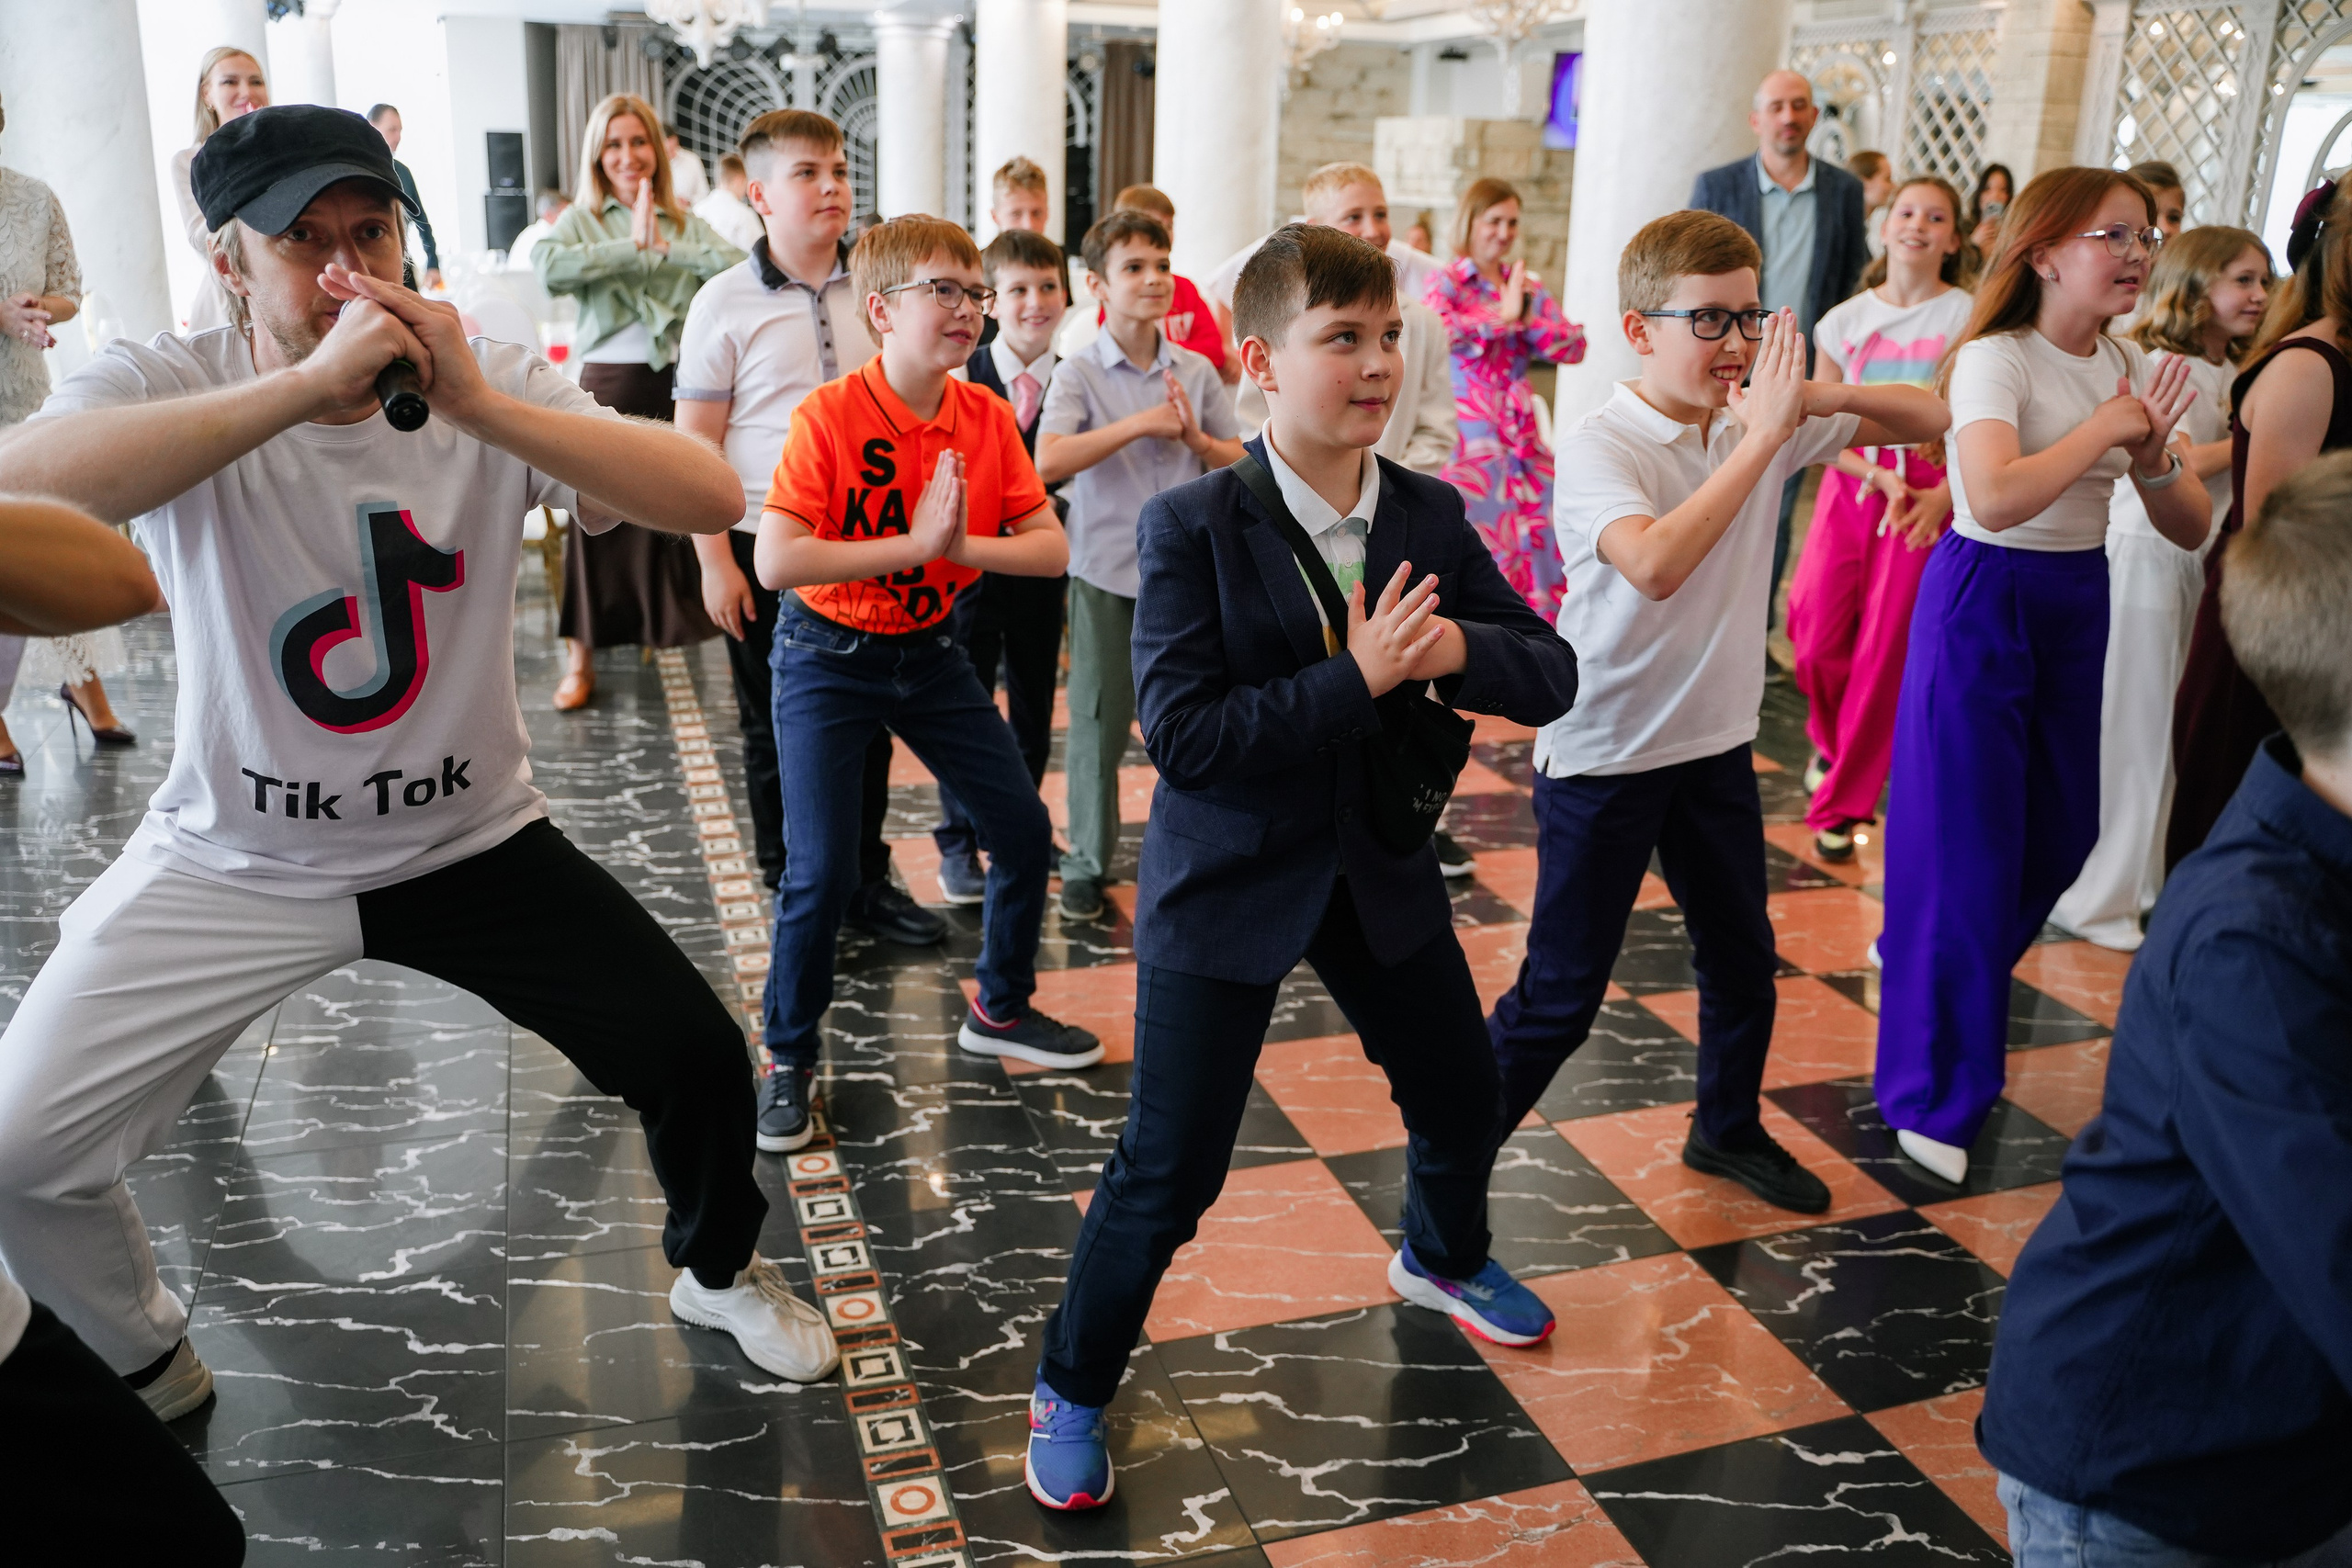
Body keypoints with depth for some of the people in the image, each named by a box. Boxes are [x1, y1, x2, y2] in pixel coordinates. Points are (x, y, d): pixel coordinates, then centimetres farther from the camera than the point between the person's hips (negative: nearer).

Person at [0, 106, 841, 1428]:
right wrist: (309, 380, -41)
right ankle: (145, 1369, 28)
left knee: (699, 1057, -5)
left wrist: (482, 405, -34)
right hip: (234, 859, 0)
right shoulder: (170, 385, -13)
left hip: (472, 839, 1)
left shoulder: (496, 387, -10)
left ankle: (719, 1269, 29)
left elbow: (714, 498, -24)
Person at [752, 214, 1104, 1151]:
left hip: (930, 653, 5)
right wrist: (912, 544, -27)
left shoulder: (987, 416, -4)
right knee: (820, 872, -9)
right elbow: (775, 561, -28)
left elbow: (1050, 549, -7)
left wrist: (960, 545, -24)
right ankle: (789, 1060, 14)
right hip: (829, 661, -5)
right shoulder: (829, 415, -19)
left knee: (1023, 828, 7)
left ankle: (1000, 1010, 30)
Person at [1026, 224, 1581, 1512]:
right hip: (1227, 886, -5)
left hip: (1381, 872, 6)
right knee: (1169, 1169, -2)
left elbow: (1552, 674, -3)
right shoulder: (1192, 525, -17)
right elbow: (1182, 736, -25)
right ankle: (1072, 1390, 24)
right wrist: (1356, 680, -29)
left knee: (1463, 1096, 22)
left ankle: (1441, 1258, 56)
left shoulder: (1431, 516, -3)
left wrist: (1458, 649, -24)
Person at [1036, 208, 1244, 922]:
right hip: (1107, 571, -3)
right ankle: (1087, 865, 18)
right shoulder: (1079, 374, -5)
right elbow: (1047, 462, -21)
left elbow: (1241, 461, 10)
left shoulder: (1197, 372, 4)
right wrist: (1138, 424, -22)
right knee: (1098, 722, 4)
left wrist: (1195, 438, -10)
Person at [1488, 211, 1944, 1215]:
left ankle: (1729, 1129, 44)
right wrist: (1761, 439, -32)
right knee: (1560, 995, 0)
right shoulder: (1598, 445, -19)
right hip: (1602, 753, -6)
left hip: (1715, 741, 7)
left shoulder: (1766, 422, 0)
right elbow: (1655, 564, -38)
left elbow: (1928, 420, 7)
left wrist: (1827, 398, -13)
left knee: (1744, 958, 21)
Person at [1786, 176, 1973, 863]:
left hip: (1930, 493, -2)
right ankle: (1831, 737, 26)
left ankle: (1842, 805, 10)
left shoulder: (1968, 317, -1)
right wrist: (1881, 476, -11)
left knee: (1886, 650, -3)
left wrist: (1942, 495, -17)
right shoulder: (1845, 320, 6)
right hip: (1851, 482, 2)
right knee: (1816, 631, -8)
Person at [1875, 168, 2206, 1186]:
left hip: (2079, 605, 8)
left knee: (2060, 835, 14)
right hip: (1985, 598, -7)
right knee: (1966, 844, -3)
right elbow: (1995, 499, -32)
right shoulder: (1996, 359, -13)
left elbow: (2192, 531, 6)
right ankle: (1933, 1092, 11)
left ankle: (1923, 963, 41)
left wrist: (2152, 458, -13)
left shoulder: (2132, 370, 7)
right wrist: (2106, 426, -20)